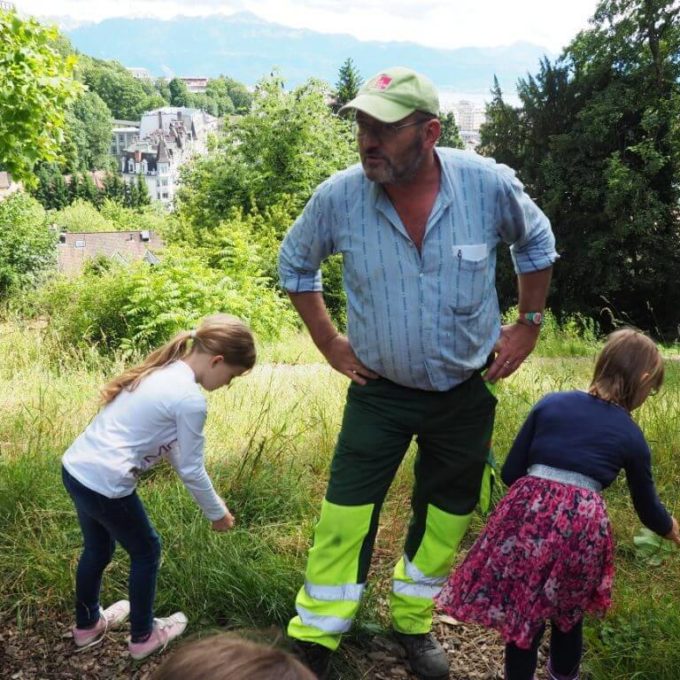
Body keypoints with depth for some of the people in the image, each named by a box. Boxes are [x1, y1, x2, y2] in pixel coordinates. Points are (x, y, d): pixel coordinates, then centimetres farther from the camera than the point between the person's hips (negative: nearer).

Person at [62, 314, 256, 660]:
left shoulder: (161, 370, 10)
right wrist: (217, 513, 7)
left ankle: (87, 623, 51)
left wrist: (209, 497, 19)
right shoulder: (190, 398, -18)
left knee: (97, 549, 28)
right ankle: (143, 636, 34)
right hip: (104, 483, -8)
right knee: (146, 551, 16)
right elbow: (191, 470, -9)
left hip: (75, 468, 9)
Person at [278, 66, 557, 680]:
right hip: (379, 390, -1)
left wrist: (528, 324, 2)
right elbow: (295, 264, 3)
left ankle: (415, 623, 39)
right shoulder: (339, 196, -17)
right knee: (346, 515, -2)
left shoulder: (489, 184, -18)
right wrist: (329, 342, 1)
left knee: (446, 515, 15)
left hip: (466, 392, 1)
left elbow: (536, 242, 4)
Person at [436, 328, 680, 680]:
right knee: (569, 611, 25)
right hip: (582, 524, 0)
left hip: (527, 512, 0)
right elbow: (648, 508, 24)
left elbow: (510, 473, 11)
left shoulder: (550, 403, 13)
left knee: (521, 612, 15)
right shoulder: (632, 437, 11)